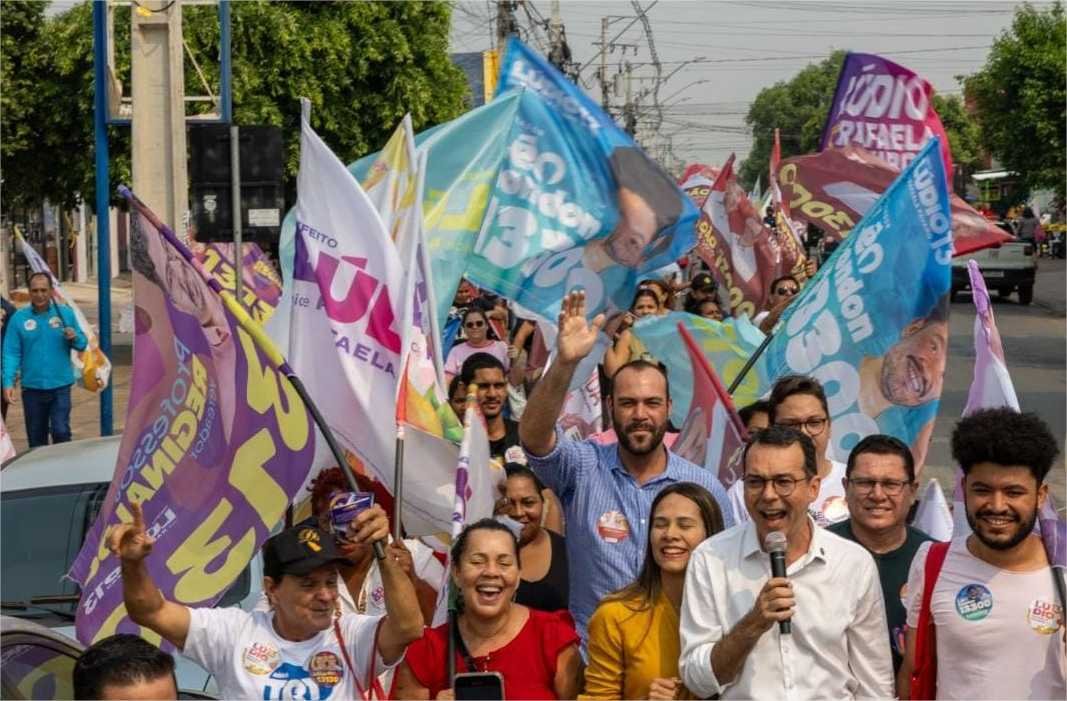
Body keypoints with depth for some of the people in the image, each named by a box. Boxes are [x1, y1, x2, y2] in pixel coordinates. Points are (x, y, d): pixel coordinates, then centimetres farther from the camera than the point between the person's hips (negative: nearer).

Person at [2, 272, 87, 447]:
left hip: (60, 386, -1)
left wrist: (74, 337, -15)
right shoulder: (18, 318, 0)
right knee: (36, 436, 10)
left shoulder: (65, 314, 2)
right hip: (32, 388, 1)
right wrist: (8, 383, -12)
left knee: (61, 431, -10)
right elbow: (11, 353, -3)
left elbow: (82, 344, 8)